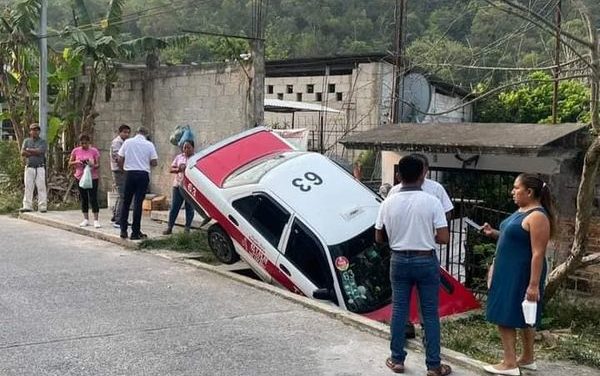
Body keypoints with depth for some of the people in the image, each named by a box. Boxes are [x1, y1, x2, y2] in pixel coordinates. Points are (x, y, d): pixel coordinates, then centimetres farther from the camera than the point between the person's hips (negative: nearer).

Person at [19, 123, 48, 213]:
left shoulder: (42, 141, 5)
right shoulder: (26, 141, 13)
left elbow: (39, 151, -12)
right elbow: (22, 153, -1)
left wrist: (29, 150, -1)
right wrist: (35, 153, -7)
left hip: (40, 168, -2)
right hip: (29, 167, 2)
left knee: (41, 187, -4)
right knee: (28, 187, 1)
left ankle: (42, 206, -4)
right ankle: (27, 206, 3)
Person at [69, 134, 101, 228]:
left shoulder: (94, 151, -5)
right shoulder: (76, 151, 2)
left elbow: (98, 164, -3)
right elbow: (70, 163, 7)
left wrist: (93, 165, -25)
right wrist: (76, 162, -14)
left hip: (92, 178, -3)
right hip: (80, 177, 3)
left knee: (93, 198, -6)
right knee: (83, 199, 10)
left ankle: (96, 220, -3)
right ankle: (86, 219, 20)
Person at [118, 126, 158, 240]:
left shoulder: (127, 142, 2)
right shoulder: (149, 145, 0)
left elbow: (120, 160, 3)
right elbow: (154, 162, -1)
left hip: (129, 173, 1)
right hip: (143, 174, -1)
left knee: (126, 202, 11)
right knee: (138, 203, 0)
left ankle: (123, 230, 11)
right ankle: (135, 232, 2)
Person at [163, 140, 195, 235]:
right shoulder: (179, 157, 12)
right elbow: (171, 169, 10)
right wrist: (178, 169, -11)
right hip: (178, 185, 3)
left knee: (189, 208, 2)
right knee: (174, 207, 2)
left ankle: (187, 228, 11)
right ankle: (169, 227, 7)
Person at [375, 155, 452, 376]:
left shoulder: (389, 203, -5)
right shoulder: (431, 202, -13)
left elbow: (379, 238, 3)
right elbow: (444, 238, -13)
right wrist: (428, 236, 7)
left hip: (399, 261, 2)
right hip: (426, 261, -2)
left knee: (399, 310, 12)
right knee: (430, 313, 6)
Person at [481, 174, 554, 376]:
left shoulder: (537, 216, -20)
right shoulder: (521, 211, 10)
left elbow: (538, 253, -23)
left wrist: (534, 284, -25)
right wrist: (494, 233, 6)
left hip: (521, 275, -10)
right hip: (510, 272, 10)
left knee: (506, 317, -5)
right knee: (522, 317, 16)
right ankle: (527, 359, 27)